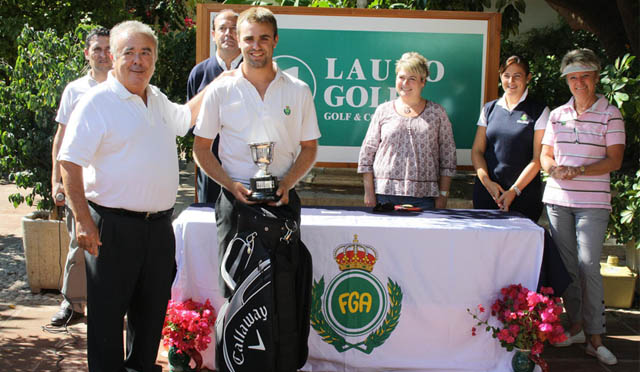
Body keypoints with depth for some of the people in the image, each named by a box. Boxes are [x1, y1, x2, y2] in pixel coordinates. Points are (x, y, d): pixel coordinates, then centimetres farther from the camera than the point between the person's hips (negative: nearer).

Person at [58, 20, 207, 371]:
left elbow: (184, 117, 35)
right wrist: (83, 221, -20)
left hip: (159, 224, 7)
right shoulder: (97, 102, -10)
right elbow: (70, 163, -14)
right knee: (108, 310, 2)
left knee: (153, 307, 17)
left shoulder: (157, 100, 12)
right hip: (114, 226, -7)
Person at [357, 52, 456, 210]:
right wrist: (369, 192, 1)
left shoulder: (437, 113, 8)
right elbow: (367, 152, 7)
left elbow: (448, 156, 7)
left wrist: (443, 195, 1)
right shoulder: (383, 111, 8)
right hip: (384, 193, 0)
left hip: (424, 196, 0)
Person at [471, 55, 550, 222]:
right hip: (486, 192, 3)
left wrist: (515, 190, -11)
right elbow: (477, 151, 8)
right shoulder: (489, 109, 12)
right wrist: (487, 182, -7)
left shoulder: (539, 111, 2)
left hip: (524, 195, -3)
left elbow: (538, 158, -4)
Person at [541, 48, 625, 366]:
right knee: (566, 265, 7)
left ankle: (595, 338, -2)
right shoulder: (557, 115, 11)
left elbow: (614, 161, -5)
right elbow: (545, 156, 14)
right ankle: (575, 326, 19)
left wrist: (578, 171, -19)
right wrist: (555, 168, -10)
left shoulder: (610, 114, 0)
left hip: (593, 202, -4)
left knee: (588, 266, -9)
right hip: (557, 199, 4)